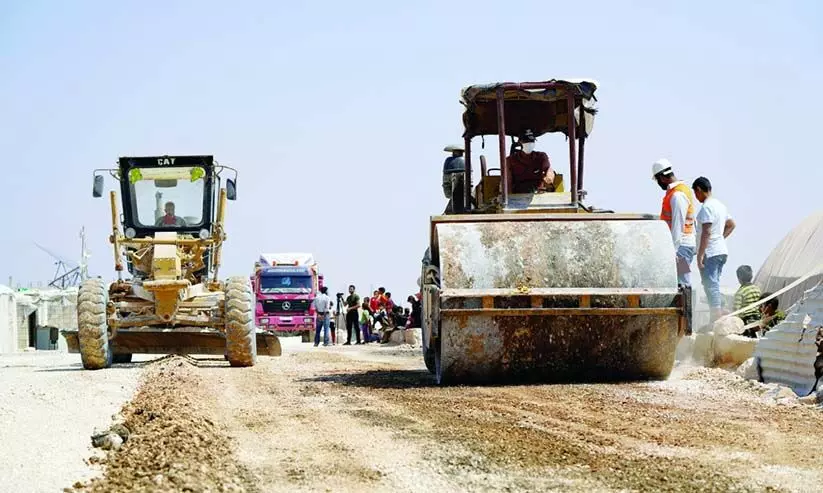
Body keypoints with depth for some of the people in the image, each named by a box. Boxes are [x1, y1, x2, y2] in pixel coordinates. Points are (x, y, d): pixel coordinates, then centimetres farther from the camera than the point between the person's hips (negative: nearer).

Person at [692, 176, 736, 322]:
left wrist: (700, 255, -20)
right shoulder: (720, 205, 15)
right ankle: (716, 320, 15)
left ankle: (716, 321, -15)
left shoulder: (707, 207, -15)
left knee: (710, 285, -9)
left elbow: (706, 233, -21)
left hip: (710, 252, -9)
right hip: (722, 251, 9)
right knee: (714, 285, 14)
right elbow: (731, 225, 27)